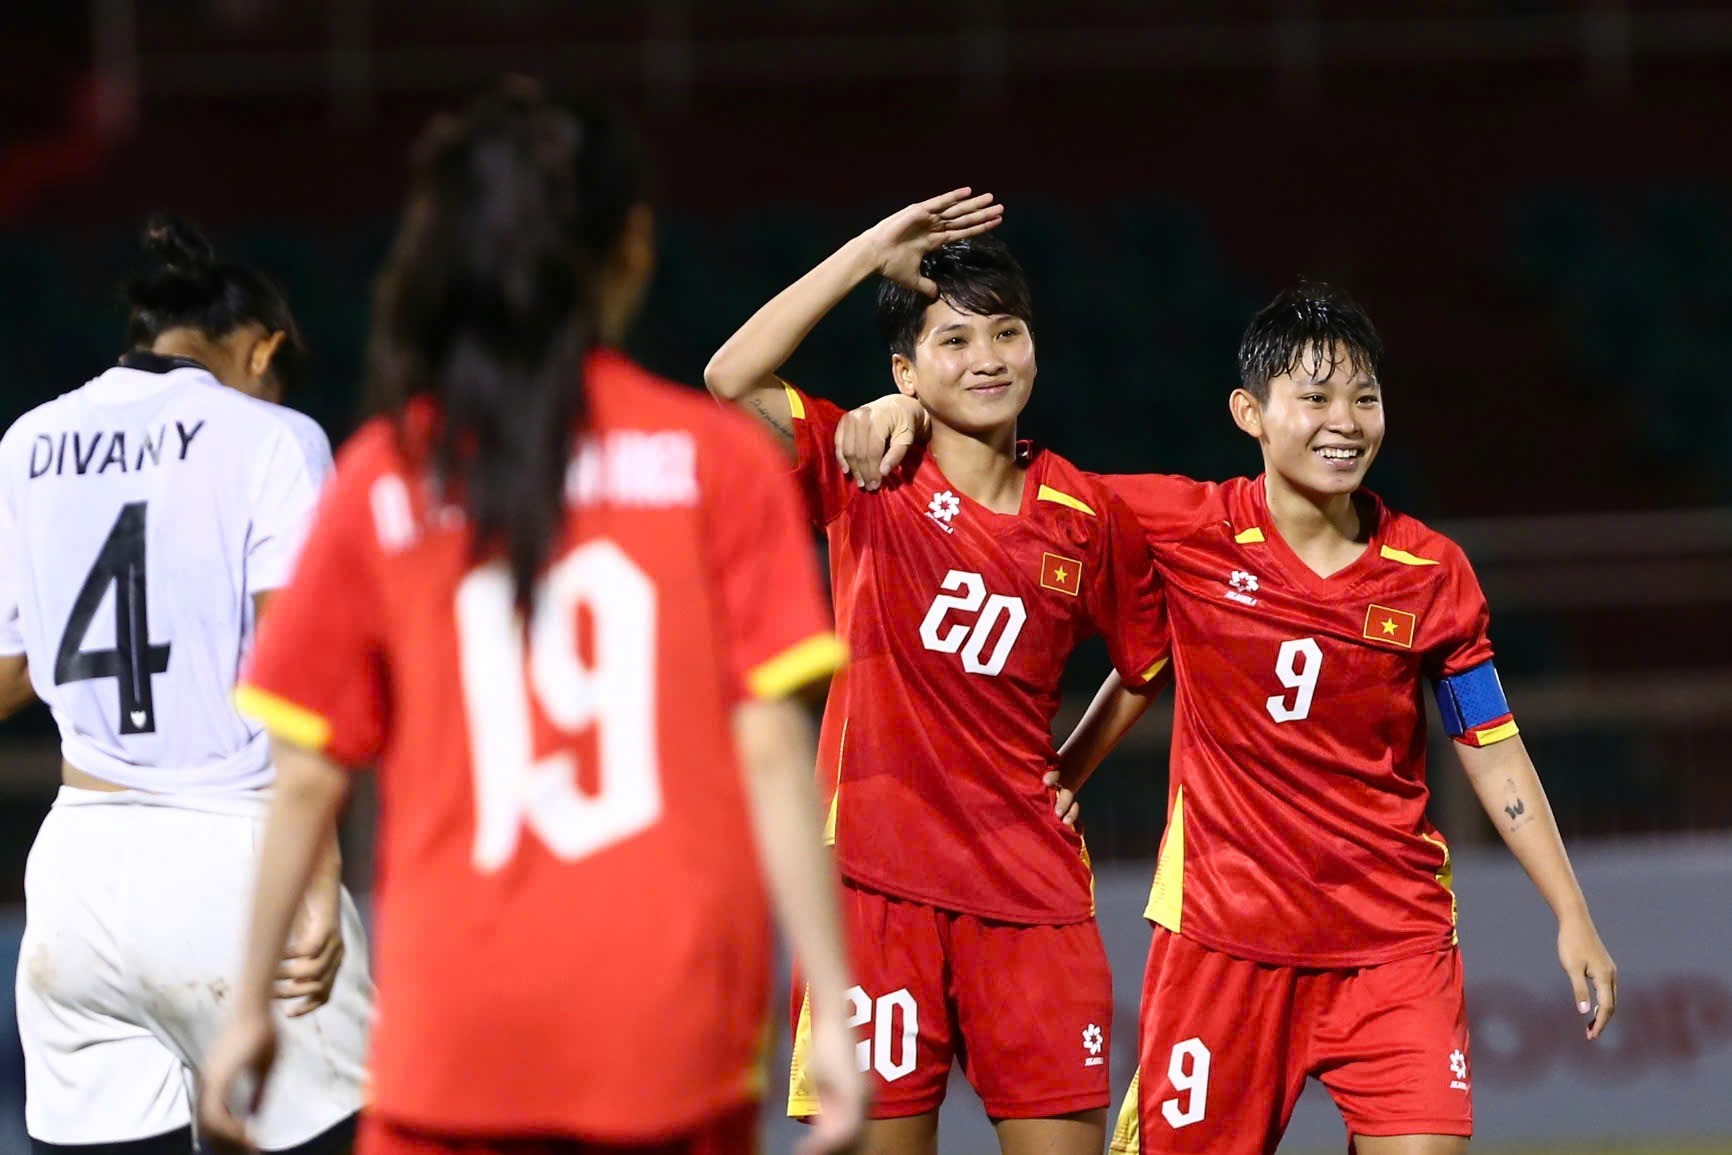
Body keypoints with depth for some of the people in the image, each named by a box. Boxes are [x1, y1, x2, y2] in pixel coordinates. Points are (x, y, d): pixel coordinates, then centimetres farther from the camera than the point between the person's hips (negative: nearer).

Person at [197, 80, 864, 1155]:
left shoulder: (384, 481, 3)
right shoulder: (718, 460, 1)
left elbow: (309, 775, 4)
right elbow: (771, 747, -5)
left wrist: (252, 1005, 13)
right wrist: (836, 1005, -3)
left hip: (458, 1030, 0)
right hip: (672, 1026, 0)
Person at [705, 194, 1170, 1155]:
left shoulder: (1087, 516, 6)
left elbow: (1154, 660, 21)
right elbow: (732, 379, -16)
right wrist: (872, 251, -14)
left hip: (1031, 887, 2)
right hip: (878, 877, -2)